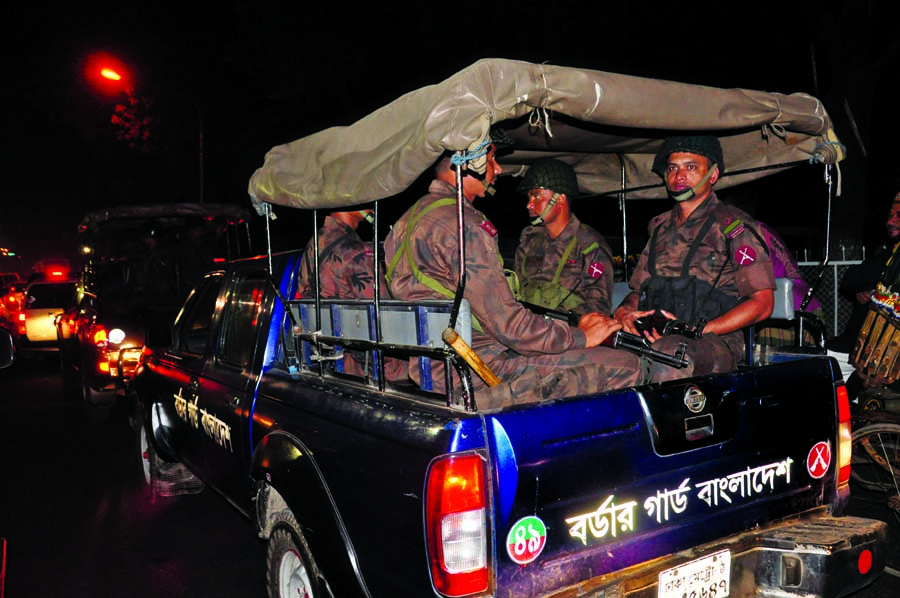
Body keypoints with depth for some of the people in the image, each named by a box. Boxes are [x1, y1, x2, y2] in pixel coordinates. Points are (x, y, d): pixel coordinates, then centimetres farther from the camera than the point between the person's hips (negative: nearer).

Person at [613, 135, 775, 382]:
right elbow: (638, 290, 26)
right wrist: (623, 311, 1)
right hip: (654, 337, 5)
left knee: (669, 352, -40)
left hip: (714, 343, -5)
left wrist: (698, 331, -12)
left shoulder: (733, 226, 5)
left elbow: (762, 303, -2)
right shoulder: (661, 227, 24)